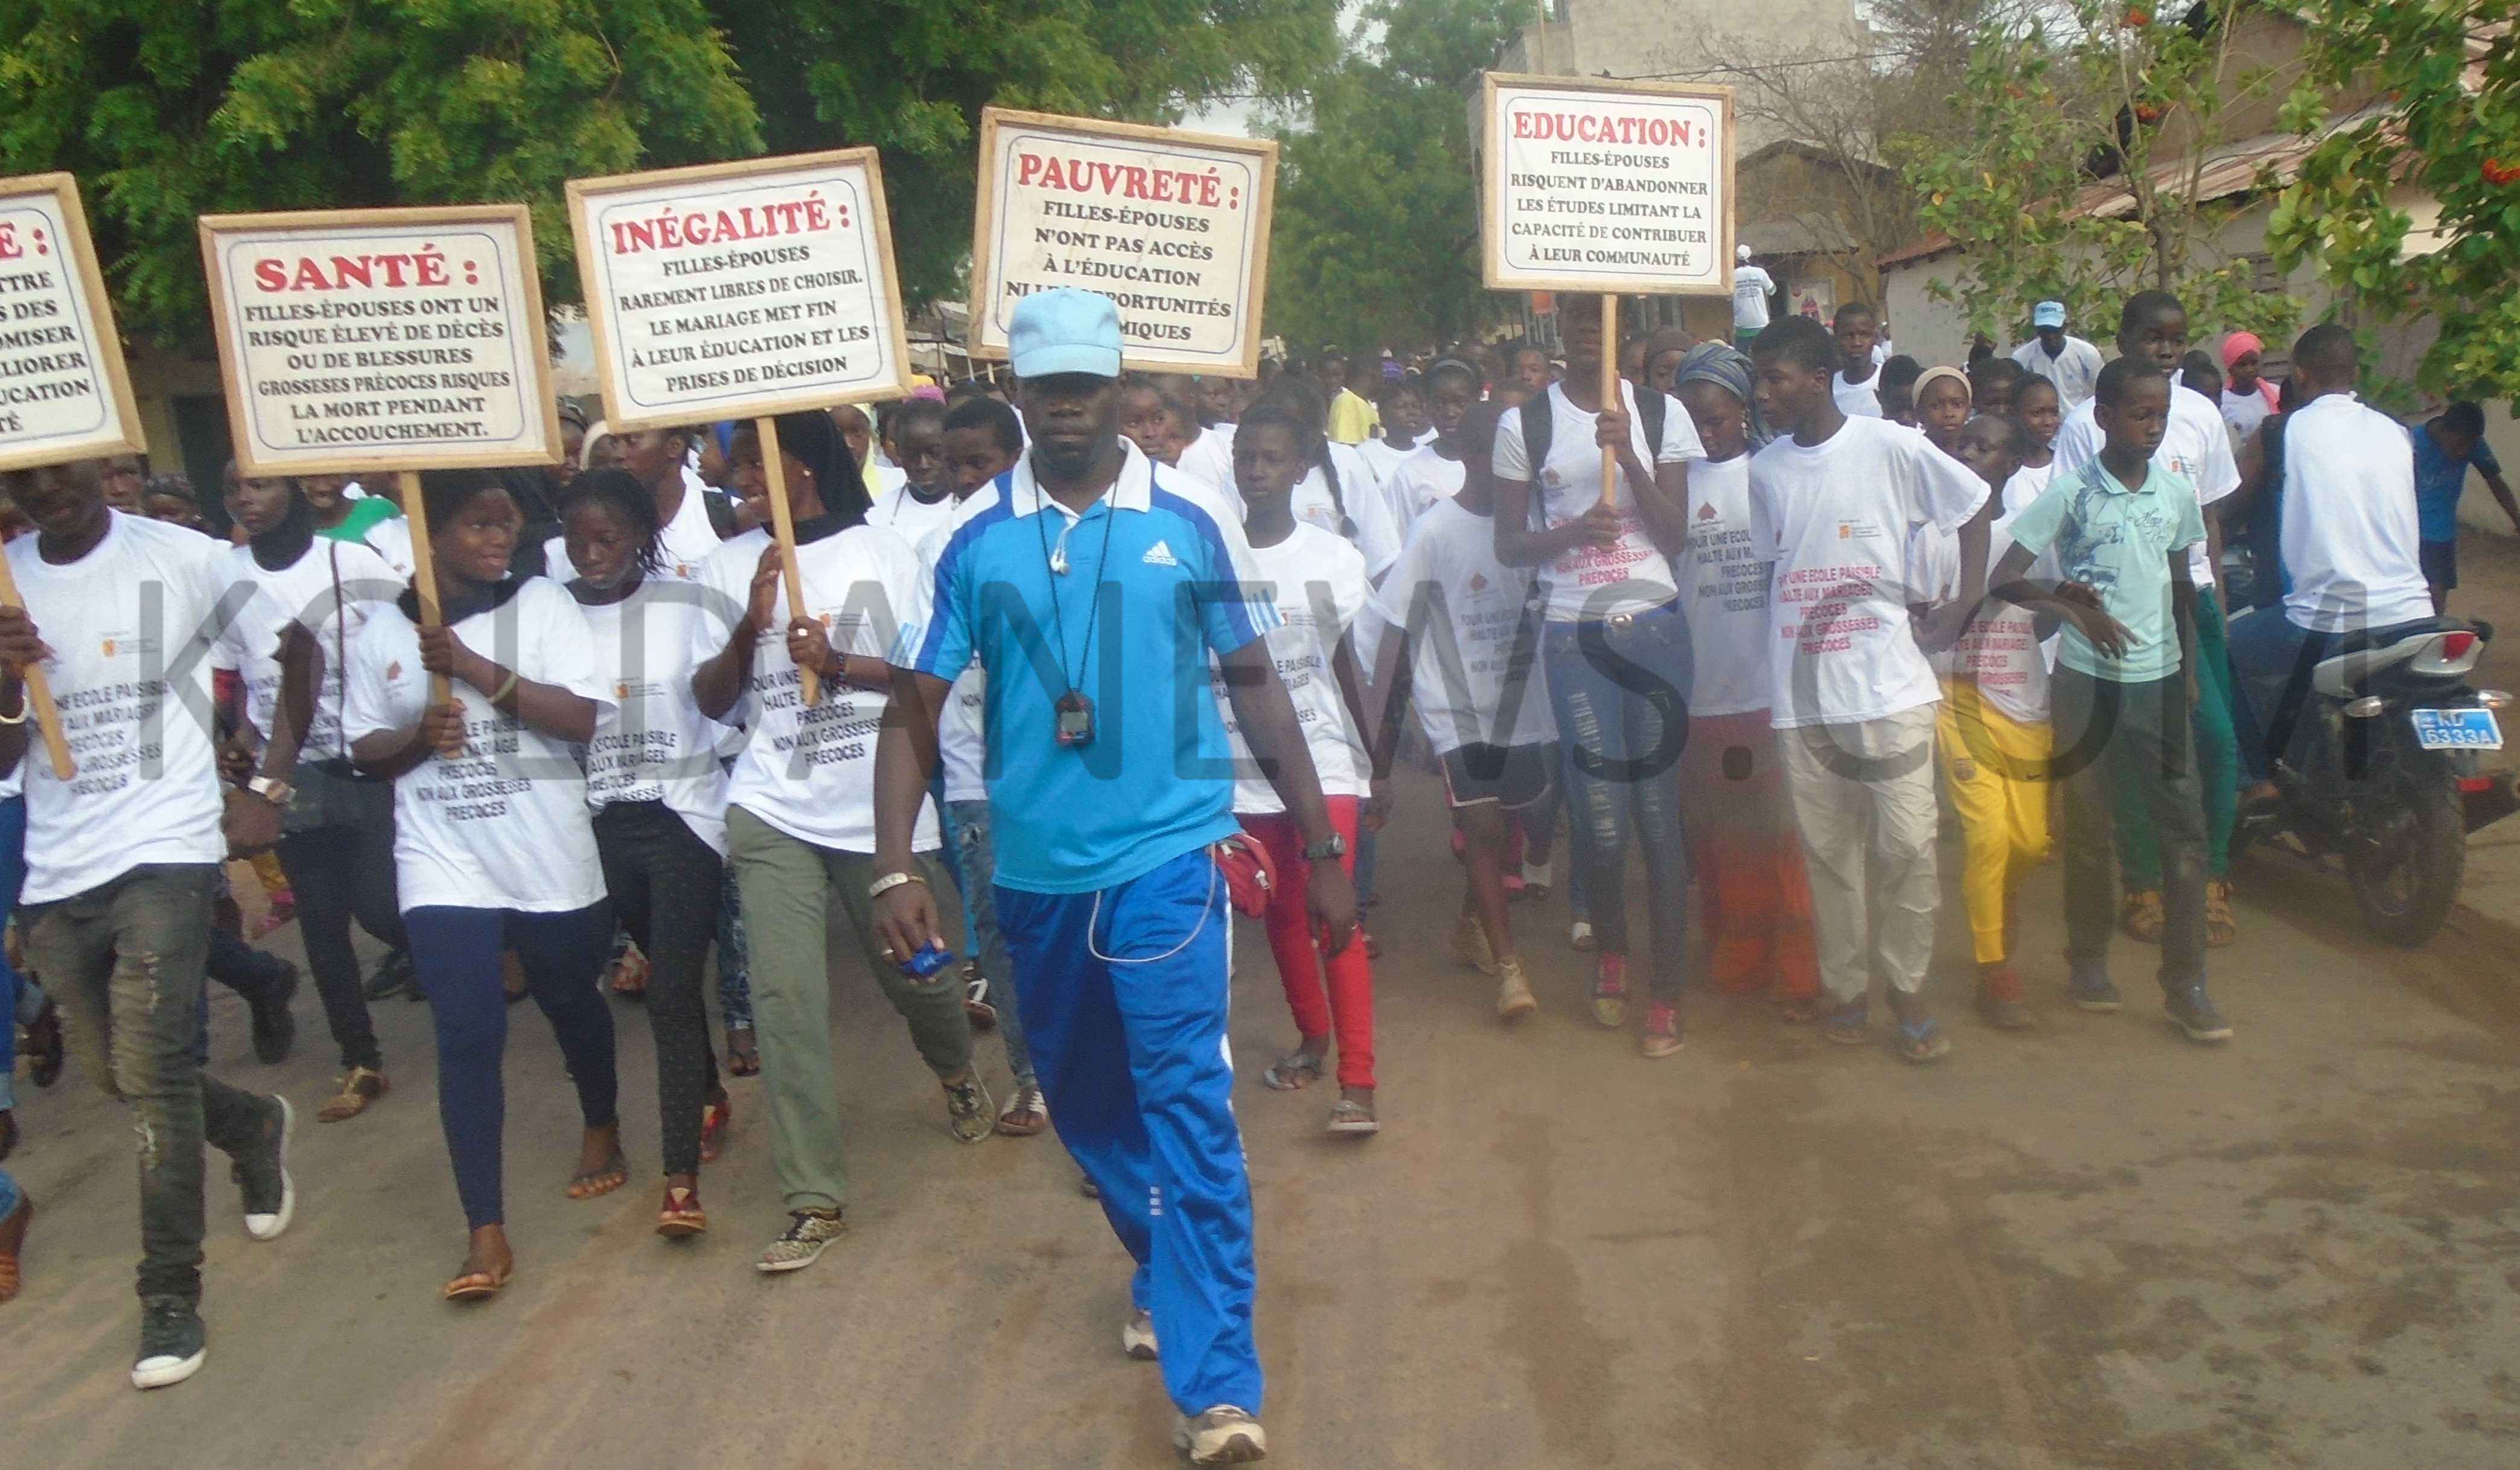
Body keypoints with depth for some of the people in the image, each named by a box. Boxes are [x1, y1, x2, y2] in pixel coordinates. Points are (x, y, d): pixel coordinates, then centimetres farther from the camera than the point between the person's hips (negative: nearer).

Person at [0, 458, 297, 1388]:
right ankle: (253, 1127, 44)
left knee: (151, 1070, -12)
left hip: (164, 851, -5)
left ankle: (172, 1293, 0)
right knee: (110, 1068, 15)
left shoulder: (184, 559, -8)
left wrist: (265, 791, 0)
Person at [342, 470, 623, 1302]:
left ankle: (601, 1129, 47)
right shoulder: (382, 632, 1)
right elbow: (364, 752, 8)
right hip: (444, 865, 0)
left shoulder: (541, 605, -4)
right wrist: (417, 735, -14)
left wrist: (478, 669, -21)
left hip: (549, 857, 0)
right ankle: (486, 1232, -4)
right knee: (468, 1034, -7)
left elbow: (583, 717, -14)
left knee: (571, 1001, 18)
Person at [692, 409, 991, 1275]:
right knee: (785, 996, -8)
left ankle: (958, 1074, 49)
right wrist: (751, 625, -13)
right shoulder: (729, 567, 3)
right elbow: (711, 701, 4)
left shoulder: (884, 555, -2)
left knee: (914, 971, 14)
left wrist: (839, 663, -16)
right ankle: (813, 1199, 0)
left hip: (880, 808, -1)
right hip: (773, 811, 1)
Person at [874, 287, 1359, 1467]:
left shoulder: (1193, 521, -3)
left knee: (1186, 1107, -11)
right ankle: (1167, 1274, 44)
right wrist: (895, 867, -9)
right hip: (1034, 870, 3)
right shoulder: (975, 540, -1)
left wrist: (1320, 850, 4)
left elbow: (1255, 685, 4)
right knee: (1085, 1106, 18)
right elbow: (914, 709, 1)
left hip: (1166, 856, -3)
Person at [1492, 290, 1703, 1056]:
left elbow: (1675, 535, 0)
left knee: (1659, 808, 0)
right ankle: (1609, 951, 28)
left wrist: (1627, 454, -12)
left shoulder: (1660, 413, 5)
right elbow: (1508, 544, 4)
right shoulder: (1525, 425, 3)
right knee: (1603, 817, -1)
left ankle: (1666, 991, 10)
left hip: (1654, 625, 1)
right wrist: (1572, 530, -15)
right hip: (1573, 633, 0)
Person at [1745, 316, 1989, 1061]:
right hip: (1801, 691, 3)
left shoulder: (1891, 447, -6)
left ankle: (1907, 986, 14)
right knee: (1828, 848, 8)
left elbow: (1973, 511, 3)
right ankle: (1845, 985, 21)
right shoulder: (1764, 469, 6)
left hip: (1890, 683, -3)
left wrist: (1961, 612, -2)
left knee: (1907, 844, -2)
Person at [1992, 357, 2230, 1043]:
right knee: (2088, 829, 8)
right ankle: (2088, 959, 26)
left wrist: (2191, 668, 13)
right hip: (2087, 678, -3)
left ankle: (2185, 984, 8)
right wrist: (2073, 607, -22)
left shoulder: (2176, 493, 4)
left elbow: (2182, 587, 15)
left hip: (2159, 679, 3)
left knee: (2185, 830, 0)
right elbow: (2004, 577, -9)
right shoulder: (2069, 492, -7)